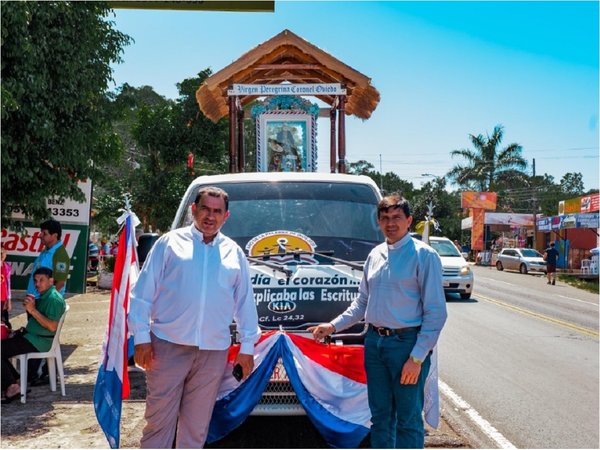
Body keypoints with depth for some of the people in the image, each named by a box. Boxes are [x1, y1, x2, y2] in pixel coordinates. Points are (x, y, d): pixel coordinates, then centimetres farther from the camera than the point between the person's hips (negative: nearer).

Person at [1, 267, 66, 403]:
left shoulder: (54, 299, -17)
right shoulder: (43, 297, 14)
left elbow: (52, 327, -26)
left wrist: (33, 310, -25)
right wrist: (29, 307, 3)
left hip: (39, 341, -10)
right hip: (31, 336, 10)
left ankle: (12, 387, -6)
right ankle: (15, 380, 10)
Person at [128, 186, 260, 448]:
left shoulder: (234, 253, 11)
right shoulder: (169, 243, 2)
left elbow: (245, 302, 14)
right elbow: (143, 292, 0)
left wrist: (247, 346, 11)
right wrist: (141, 337, -6)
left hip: (213, 352, 3)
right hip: (168, 347, -3)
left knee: (197, 425, 12)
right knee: (159, 420, 1)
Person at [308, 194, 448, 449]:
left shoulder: (423, 256, -8)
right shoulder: (375, 255, 12)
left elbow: (436, 312, -12)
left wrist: (417, 357, -16)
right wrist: (333, 326, 10)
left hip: (406, 343, -6)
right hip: (374, 342, 6)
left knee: (408, 419, 1)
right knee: (380, 416, 15)